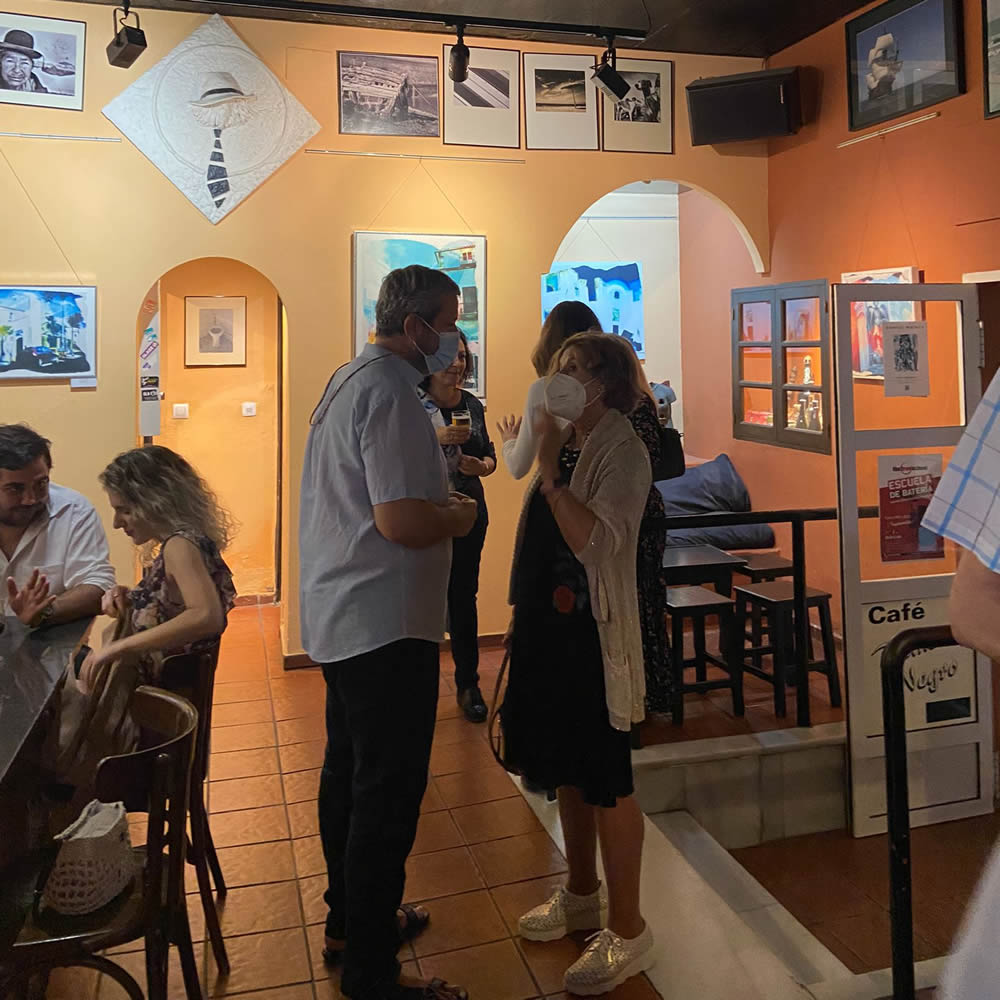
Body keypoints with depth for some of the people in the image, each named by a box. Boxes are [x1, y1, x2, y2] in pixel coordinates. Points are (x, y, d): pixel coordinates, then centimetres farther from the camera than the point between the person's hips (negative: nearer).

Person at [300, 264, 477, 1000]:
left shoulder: (347, 380, 13)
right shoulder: (391, 392, -19)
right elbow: (401, 522, -26)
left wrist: (438, 495, 12)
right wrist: (459, 517, -8)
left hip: (338, 615, 11)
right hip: (385, 623, -11)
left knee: (350, 775, 20)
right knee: (388, 794, -1)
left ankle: (350, 922, 36)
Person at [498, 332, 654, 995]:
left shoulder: (622, 452, -13)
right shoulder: (568, 441, 12)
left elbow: (596, 539, -26)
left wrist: (550, 470, -24)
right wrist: (525, 619, 18)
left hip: (593, 631, -9)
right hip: (551, 623, 9)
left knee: (605, 782, 1)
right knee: (567, 769, 19)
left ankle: (628, 932, 16)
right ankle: (582, 897, 37)